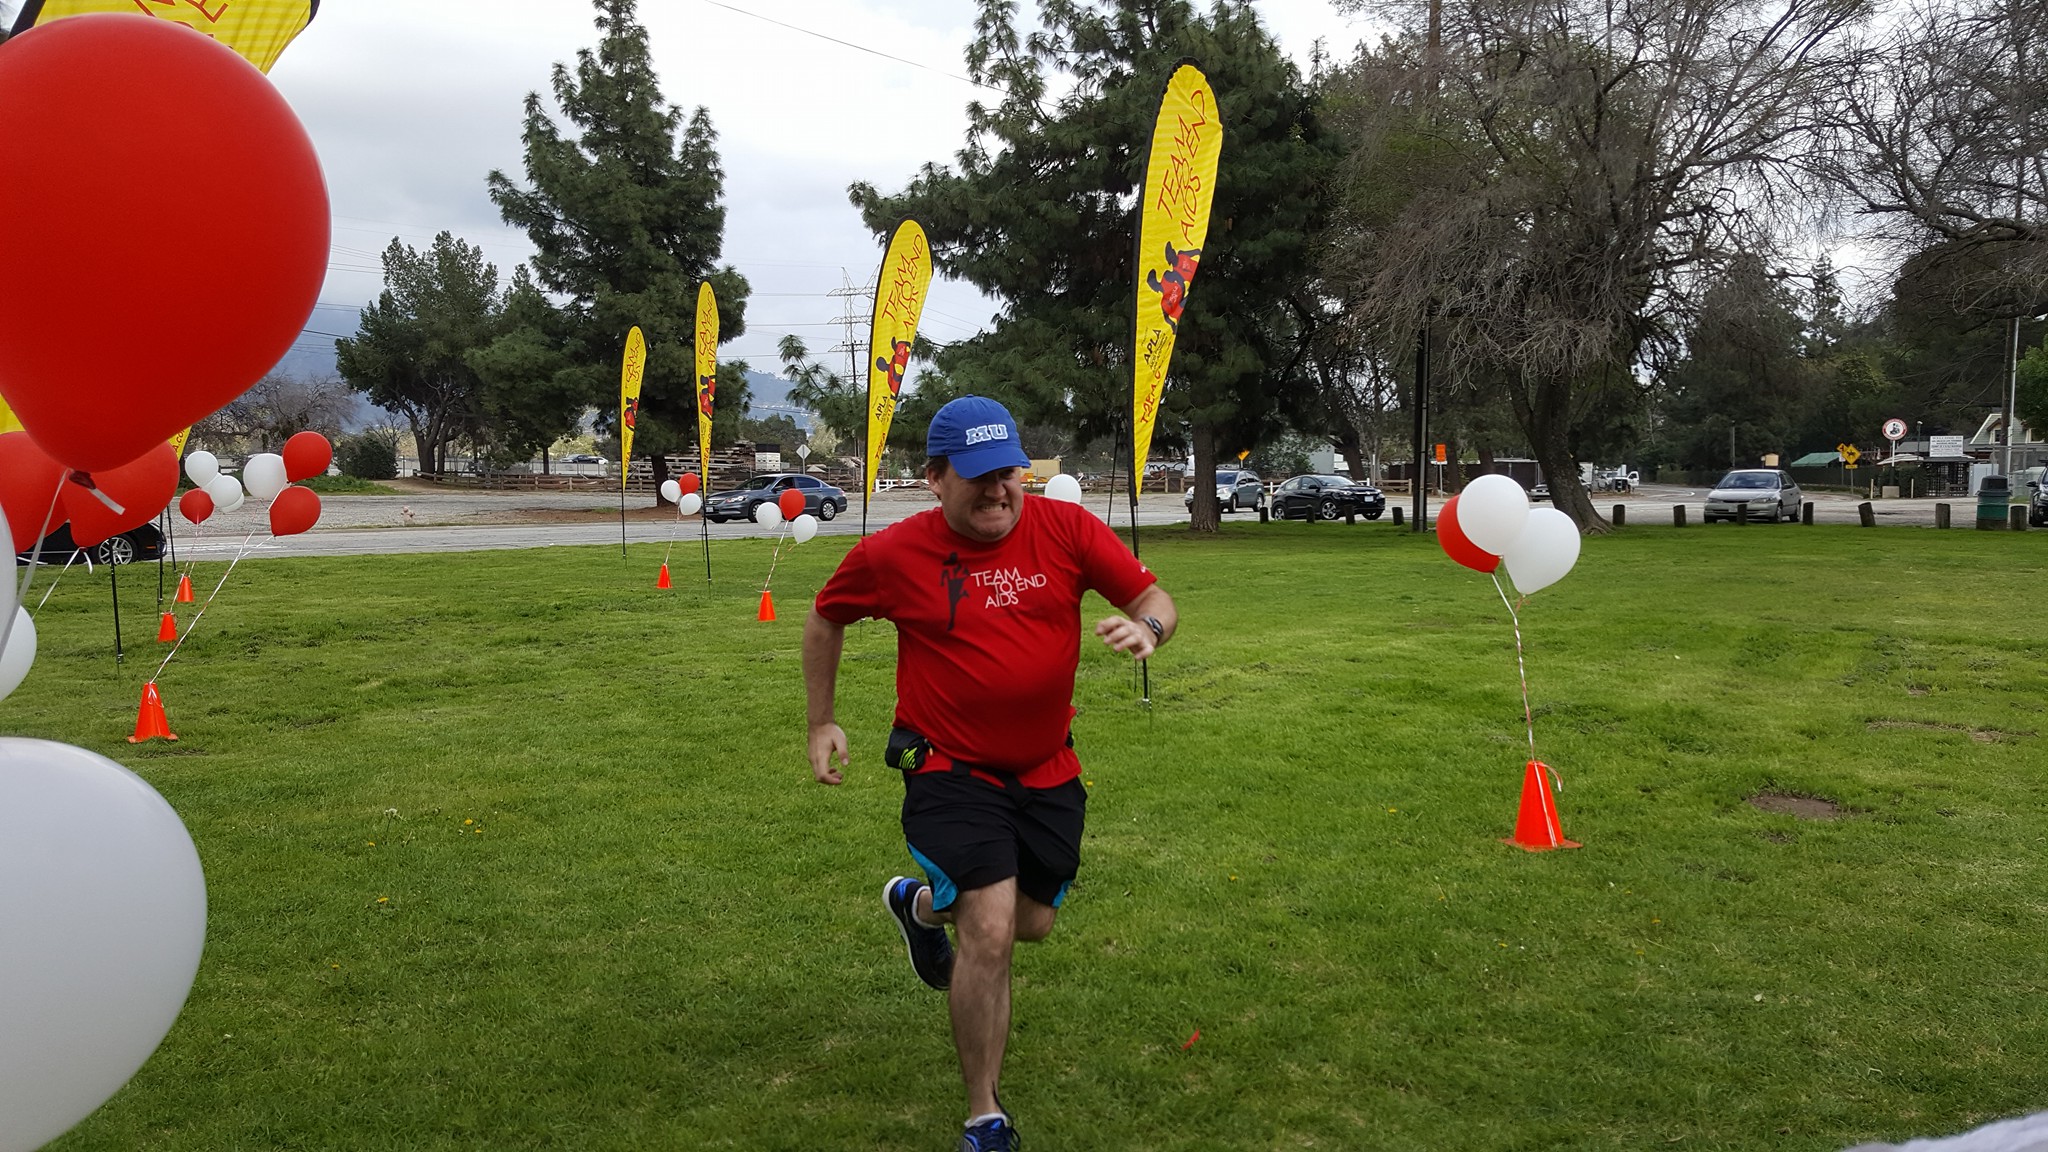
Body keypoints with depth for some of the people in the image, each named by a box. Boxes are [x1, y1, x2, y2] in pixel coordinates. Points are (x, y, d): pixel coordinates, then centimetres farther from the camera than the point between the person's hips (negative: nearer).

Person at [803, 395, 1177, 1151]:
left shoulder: (1066, 529, -10)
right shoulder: (893, 555, -11)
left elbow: (1154, 598, -6)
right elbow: (825, 619, 7)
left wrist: (1147, 626, -30)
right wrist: (821, 722, 8)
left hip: (1047, 770, 4)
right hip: (951, 770, -4)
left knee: (1032, 922, 18)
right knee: (990, 930, -15)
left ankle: (920, 904, 52)